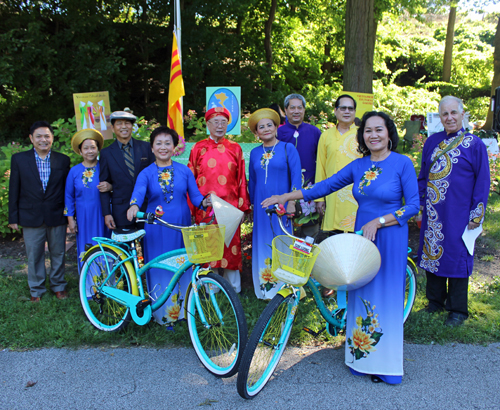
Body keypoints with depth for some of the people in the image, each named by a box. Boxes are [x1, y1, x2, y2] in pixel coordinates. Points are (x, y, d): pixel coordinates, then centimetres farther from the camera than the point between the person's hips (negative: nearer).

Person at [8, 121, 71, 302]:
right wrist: (13, 217, 0)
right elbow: (14, 190, 2)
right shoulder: (19, 159, 0)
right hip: (31, 217, 0)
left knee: (58, 254, 12)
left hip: (57, 217, 1)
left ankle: (58, 286, 31)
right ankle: (36, 289, 27)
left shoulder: (63, 160, 2)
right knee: (34, 256, 10)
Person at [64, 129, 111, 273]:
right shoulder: (74, 171, 5)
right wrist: (70, 219, 5)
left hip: (102, 217, -1)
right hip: (83, 218, 1)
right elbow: (69, 196, 10)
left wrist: (110, 187, -21)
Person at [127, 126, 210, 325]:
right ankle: (162, 312, 18)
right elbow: (138, 192, -18)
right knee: (160, 269, 4)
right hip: (156, 228, -1)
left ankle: (182, 308, 24)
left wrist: (205, 202, -21)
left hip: (181, 227, 1)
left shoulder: (184, 170, 5)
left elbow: (195, 195, 1)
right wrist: (134, 206, -39)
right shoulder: (146, 173, 0)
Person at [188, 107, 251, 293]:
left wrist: (243, 205, 5)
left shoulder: (235, 149, 8)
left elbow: (241, 179, 9)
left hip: (230, 206, 1)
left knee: (231, 244, 4)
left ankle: (233, 287, 18)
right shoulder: (198, 148, 6)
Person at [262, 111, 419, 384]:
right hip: (361, 236, 5)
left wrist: (378, 222, -16)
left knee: (386, 295, 2)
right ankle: (361, 357, 23)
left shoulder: (402, 163, -7)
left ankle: (384, 362, 17)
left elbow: (413, 205, -9)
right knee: (360, 294, 8)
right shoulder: (358, 166, 7)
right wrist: (285, 197, 5)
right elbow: (324, 186, 8)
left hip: (389, 238, -4)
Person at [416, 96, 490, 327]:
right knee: (432, 254, 10)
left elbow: (482, 182, -2)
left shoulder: (474, 145, -2)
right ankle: (435, 302, 27)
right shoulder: (432, 142, 8)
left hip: (458, 214, -4)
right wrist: (419, 204, 10)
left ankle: (458, 310, 17)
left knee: (456, 256, 2)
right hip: (433, 212, 4)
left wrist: (476, 214, -7)